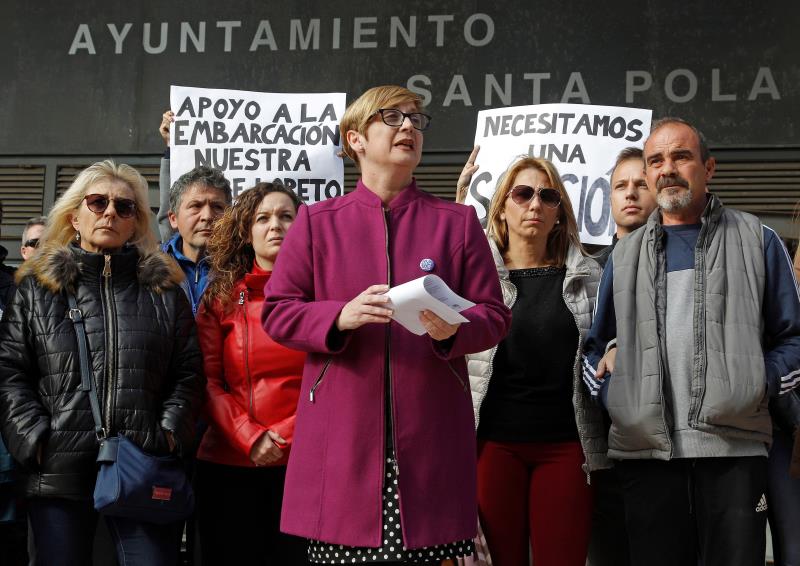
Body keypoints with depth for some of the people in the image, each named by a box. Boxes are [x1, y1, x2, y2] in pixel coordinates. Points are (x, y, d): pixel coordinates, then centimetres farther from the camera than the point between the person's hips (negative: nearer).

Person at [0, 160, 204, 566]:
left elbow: (187, 374, 9)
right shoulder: (38, 286, 10)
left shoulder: (164, 288, 12)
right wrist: (35, 440, -7)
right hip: (58, 470, 0)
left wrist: (170, 434, -5)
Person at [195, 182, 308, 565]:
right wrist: (249, 437, -13)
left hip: (302, 461, -1)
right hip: (228, 462, 1)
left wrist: (286, 436, -13)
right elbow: (208, 380, 0)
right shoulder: (221, 296, 7)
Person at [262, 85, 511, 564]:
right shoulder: (317, 222, 9)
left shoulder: (458, 222, 11)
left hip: (429, 436, 1)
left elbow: (494, 315, 8)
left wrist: (453, 329, -14)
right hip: (342, 434, 0)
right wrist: (341, 317, -13)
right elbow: (277, 312, 5)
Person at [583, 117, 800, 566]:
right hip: (646, 452, 2)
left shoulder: (757, 241, 11)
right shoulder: (625, 255, 18)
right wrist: (610, 391, 4)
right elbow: (597, 347, 23)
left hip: (735, 449, -2)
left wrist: (761, 383, -7)